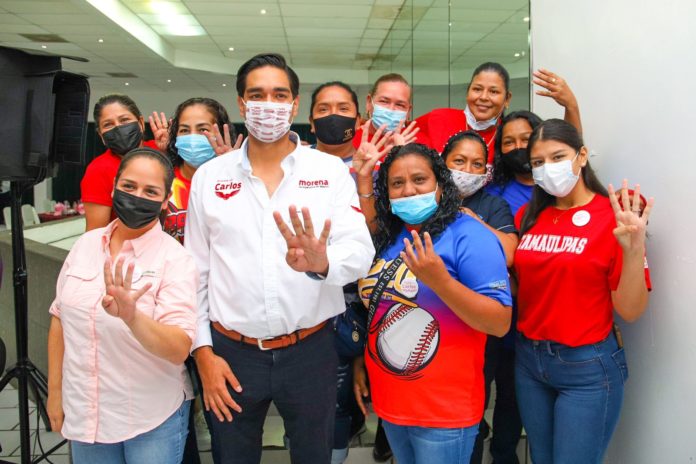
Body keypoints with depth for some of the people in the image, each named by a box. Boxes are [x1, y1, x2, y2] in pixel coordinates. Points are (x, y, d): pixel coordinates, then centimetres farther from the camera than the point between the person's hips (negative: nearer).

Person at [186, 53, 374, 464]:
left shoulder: (330, 171, -3)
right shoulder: (209, 176, 2)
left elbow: (360, 250, -14)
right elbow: (195, 272, 4)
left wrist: (322, 263, -36)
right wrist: (204, 352, 0)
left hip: (310, 350, 0)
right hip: (232, 353, 1)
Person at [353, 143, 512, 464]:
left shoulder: (469, 237, -15)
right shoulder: (386, 238, 6)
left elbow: (501, 323, -21)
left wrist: (439, 281, -31)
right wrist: (361, 361, 11)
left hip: (444, 411, -6)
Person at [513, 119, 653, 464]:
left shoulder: (614, 217, -12)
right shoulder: (528, 216, 3)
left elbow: (629, 311, -14)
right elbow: (516, 286, 8)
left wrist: (635, 250, -29)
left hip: (587, 368, -5)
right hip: (528, 360, 5)